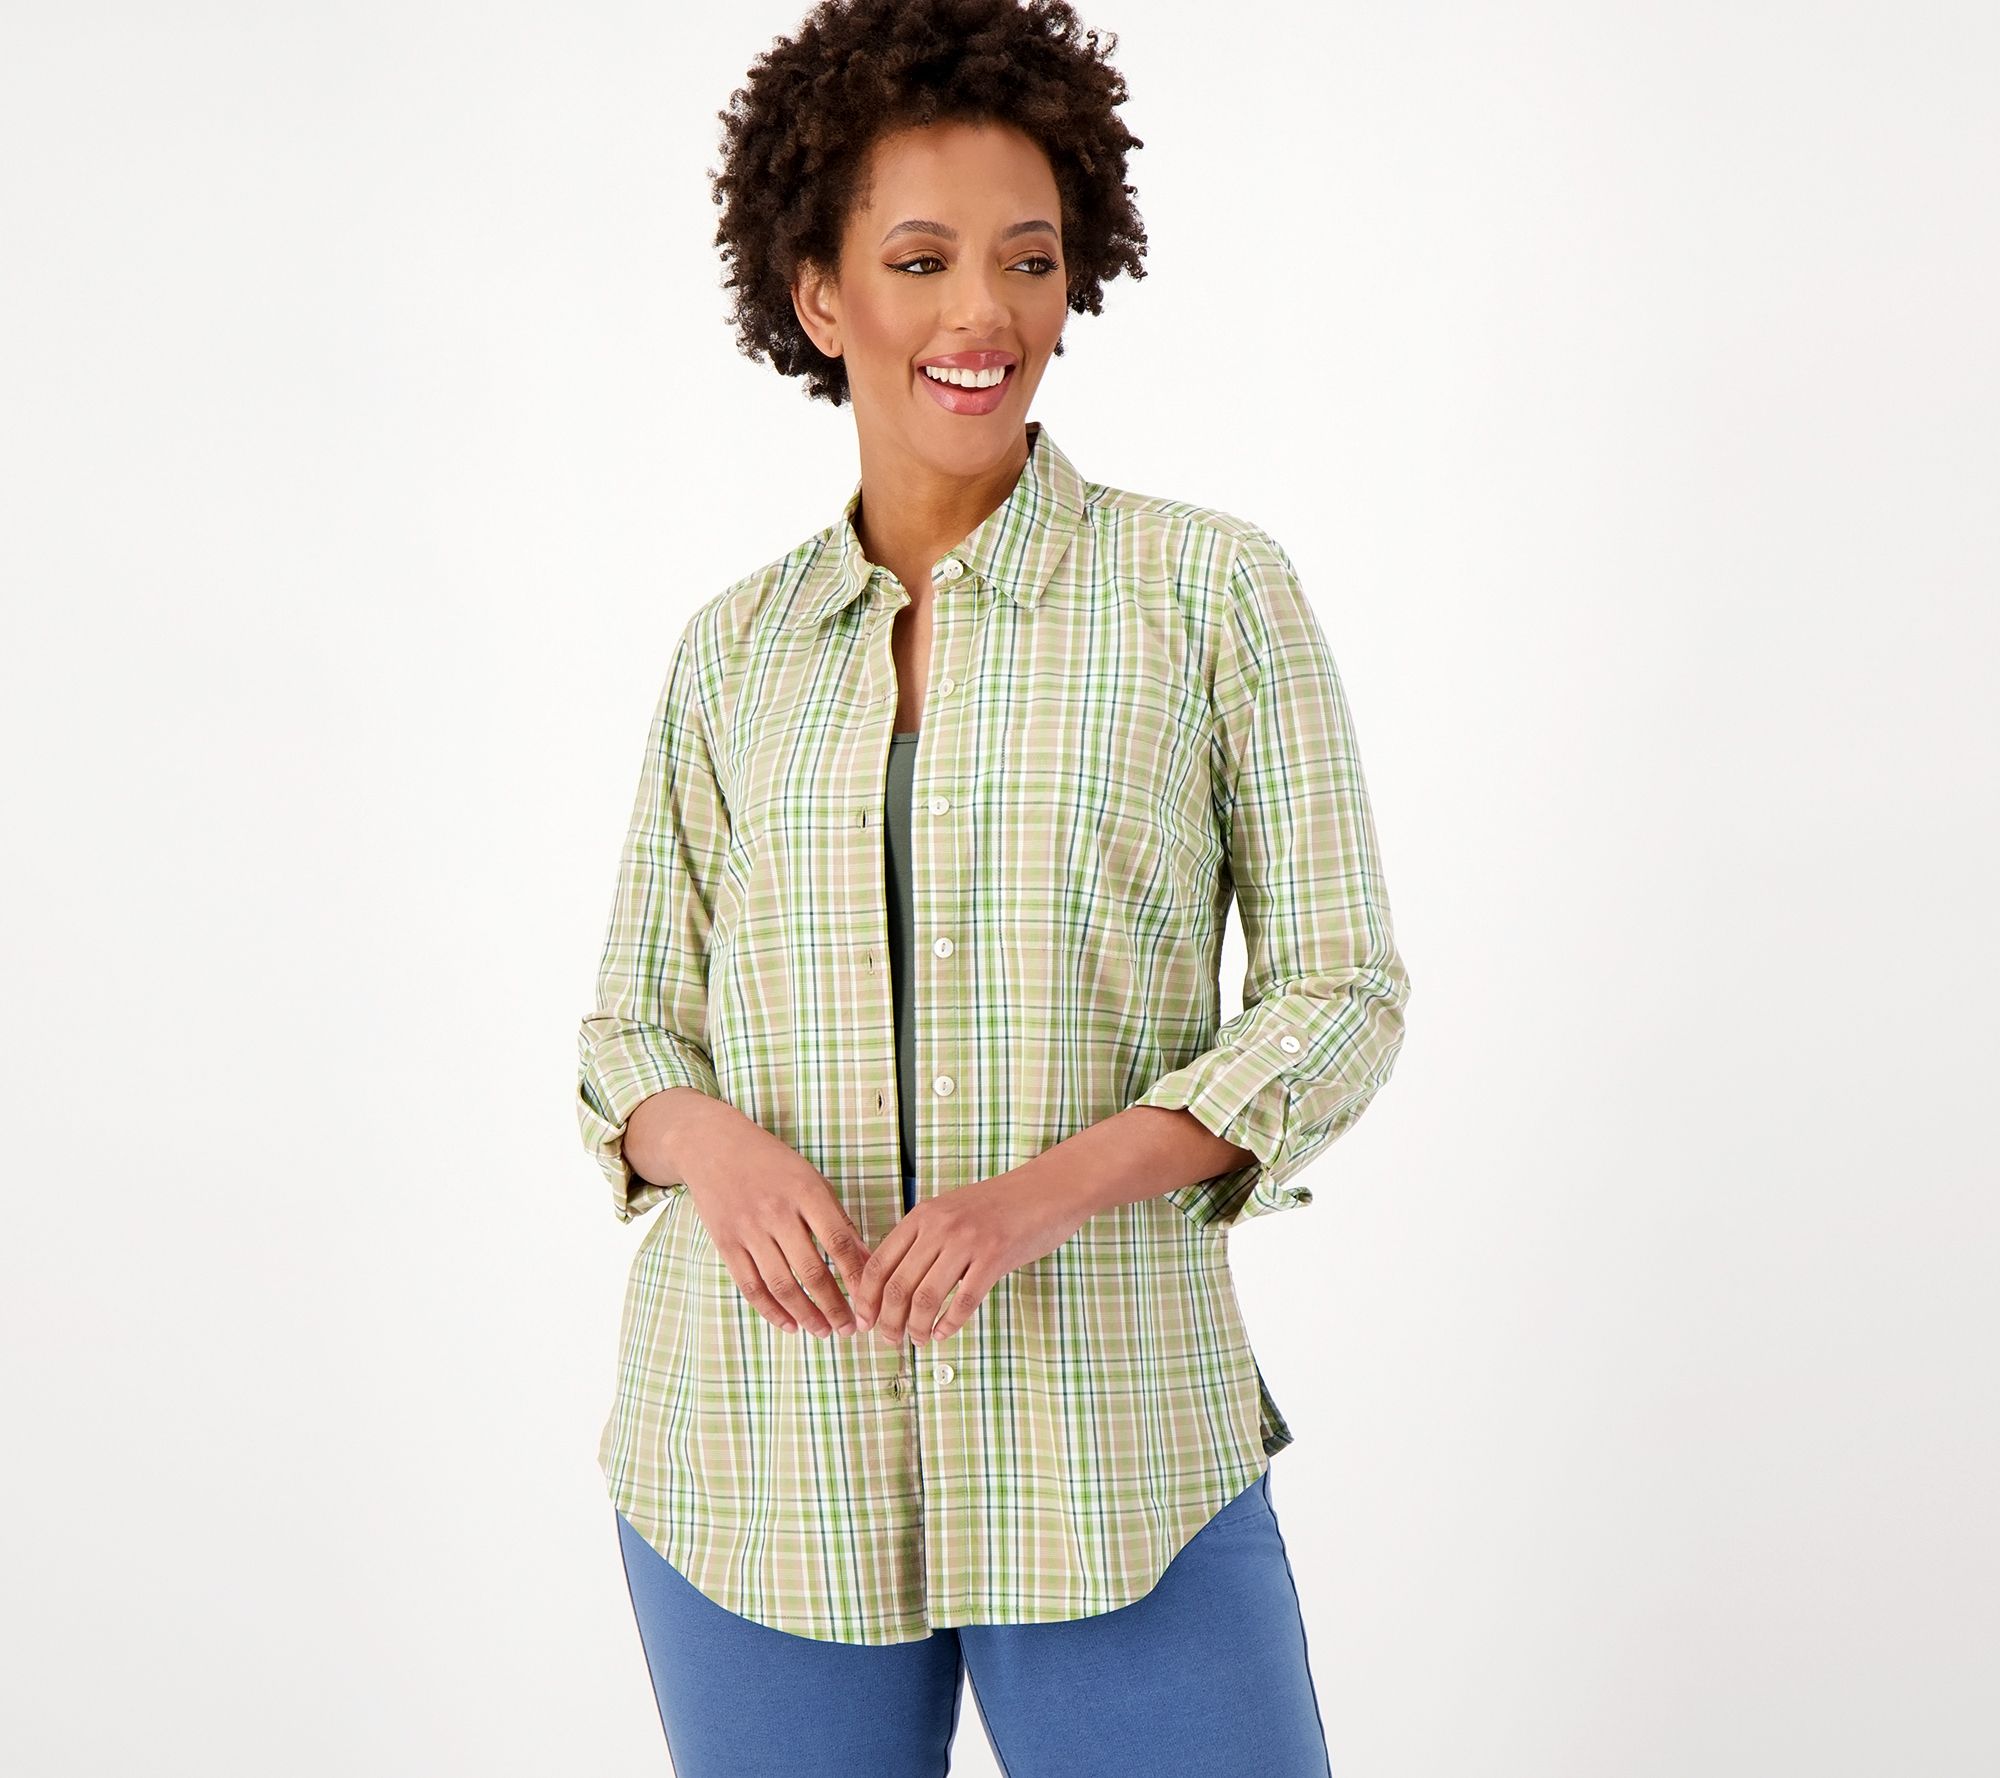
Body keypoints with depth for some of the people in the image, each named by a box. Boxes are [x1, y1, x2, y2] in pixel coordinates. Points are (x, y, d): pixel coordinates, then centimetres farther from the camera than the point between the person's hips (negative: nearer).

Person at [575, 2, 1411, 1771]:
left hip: (1114, 1447, -2)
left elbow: (1343, 987, -2)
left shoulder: (1213, 591, -1)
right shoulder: (733, 651, 8)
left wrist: (1047, 1190, -17)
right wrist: (711, 1142, -13)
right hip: (760, 1453, 2)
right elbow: (632, 1023, 11)